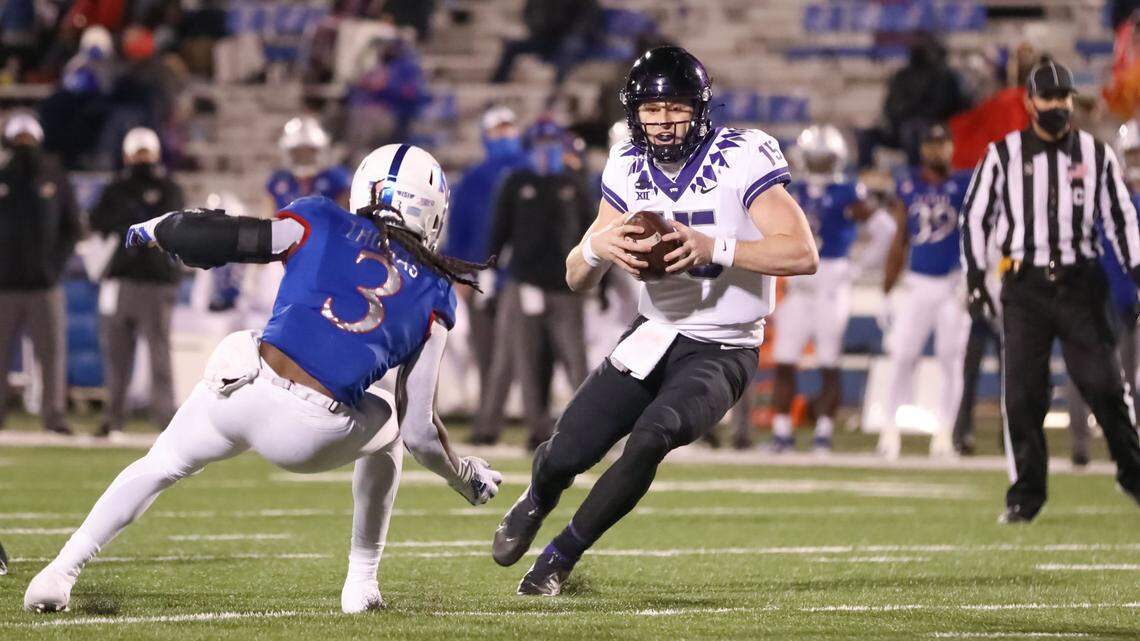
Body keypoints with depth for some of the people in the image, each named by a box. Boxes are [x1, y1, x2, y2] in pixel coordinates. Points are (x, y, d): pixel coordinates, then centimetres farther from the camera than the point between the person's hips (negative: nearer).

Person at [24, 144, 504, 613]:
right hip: (311, 436, 0)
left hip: (242, 393, 0)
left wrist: (159, 228, 29)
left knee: (158, 467, 29)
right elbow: (419, 430, 11)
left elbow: (197, 238, 6)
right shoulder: (433, 297, 13)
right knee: (386, 423, 35)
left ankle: (60, 573, 21)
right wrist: (464, 475, 30)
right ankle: (361, 583, 34)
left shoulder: (319, 225, 11)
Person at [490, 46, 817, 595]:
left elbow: (802, 254, -24)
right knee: (566, 454, -6)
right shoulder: (629, 168, 0)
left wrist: (714, 248, -35)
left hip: (720, 354, -4)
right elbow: (577, 278, 3)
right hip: (653, 339, 4)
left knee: (651, 436, -30)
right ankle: (537, 502, 35)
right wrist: (597, 247, -21)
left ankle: (562, 555, -8)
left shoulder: (740, 159, -16)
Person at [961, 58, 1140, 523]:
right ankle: (1025, 494, 6)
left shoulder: (1096, 155, 6)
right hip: (1025, 287, 0)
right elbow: (975, 217, 6)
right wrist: (975, 279, -2)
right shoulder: (1003, 155, 2)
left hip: (1079, 284, 0)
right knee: (1022, 394, -2)